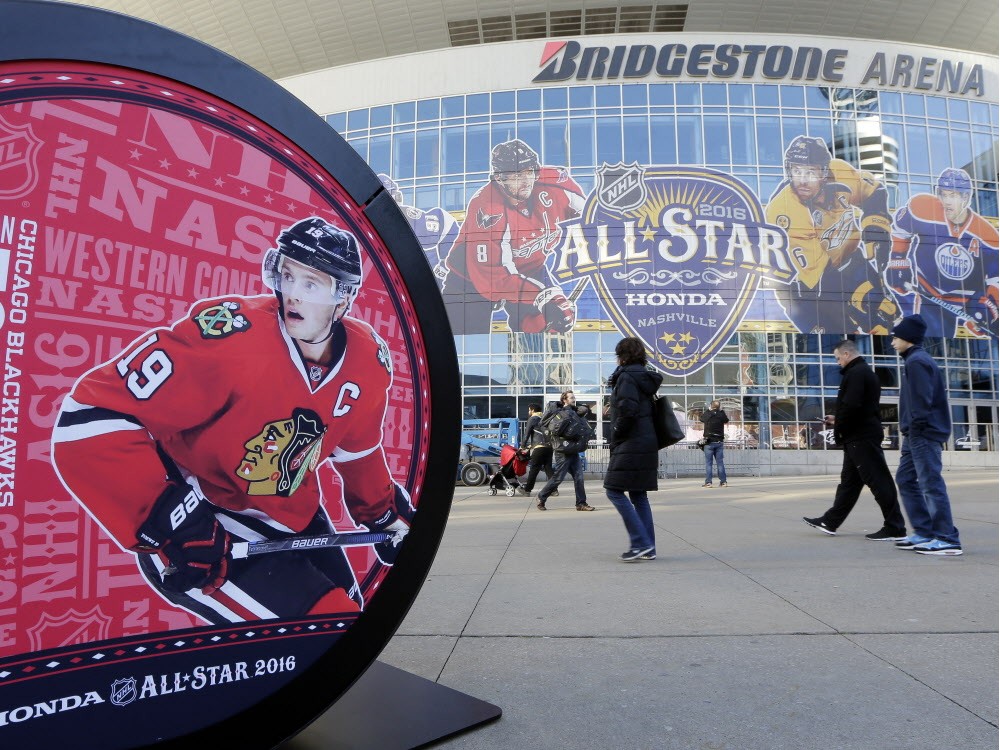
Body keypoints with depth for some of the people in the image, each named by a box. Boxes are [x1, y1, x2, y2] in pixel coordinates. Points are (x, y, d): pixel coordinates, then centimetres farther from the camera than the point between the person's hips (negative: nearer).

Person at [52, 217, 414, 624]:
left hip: (293, 520, 7)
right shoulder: (235, 334, -28)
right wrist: (169, 521, -33)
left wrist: (384, 513, 18)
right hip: (200, 526, -6)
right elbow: (88, 421, -28)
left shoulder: (368, 361, -9)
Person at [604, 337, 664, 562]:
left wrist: (615, 438, -11)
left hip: (631, 445, -9)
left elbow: (627, 410, -23)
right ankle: (648, 548, 13)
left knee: (614, 491, -6)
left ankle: (640, 543, -8)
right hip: (646, 444, 9)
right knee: (638, 495, 11)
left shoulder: (627, 376, -10)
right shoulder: (644, 378, 17)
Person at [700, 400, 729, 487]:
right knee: (720, 462, 7)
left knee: (708, 463, -1)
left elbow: (702, 418, 15)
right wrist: (721, 410, 21)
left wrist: (708, 410, 24)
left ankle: (708, 482, -5)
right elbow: (726, 420, 19)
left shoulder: (707, 414, -6)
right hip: (719, 442, 2)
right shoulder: (721, 415, -2)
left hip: (709, 442, -2)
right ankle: (723, 481, 7)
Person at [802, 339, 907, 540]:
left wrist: (839, 430, -11)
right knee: (849, 480, 12)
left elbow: (851, 406, -24)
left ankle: (895, 528, 0)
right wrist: (837, 419, 18)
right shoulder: (865, 371, 19)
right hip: (862, 436, 11)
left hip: (861, 437, -11)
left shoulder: (855, 373, -14)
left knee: (878, 481, -6)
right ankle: (830, 522, 19)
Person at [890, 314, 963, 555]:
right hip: (916, 435, 11)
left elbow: (921, 399, -20)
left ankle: (948, 539, -5)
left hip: (923, 434, -11)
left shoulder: (916, 361, -11)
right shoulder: (917, 360, 20)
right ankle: (924, 532, 16)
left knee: (930, 484, -8)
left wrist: (915, 428, -18)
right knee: (906, 479, 12)